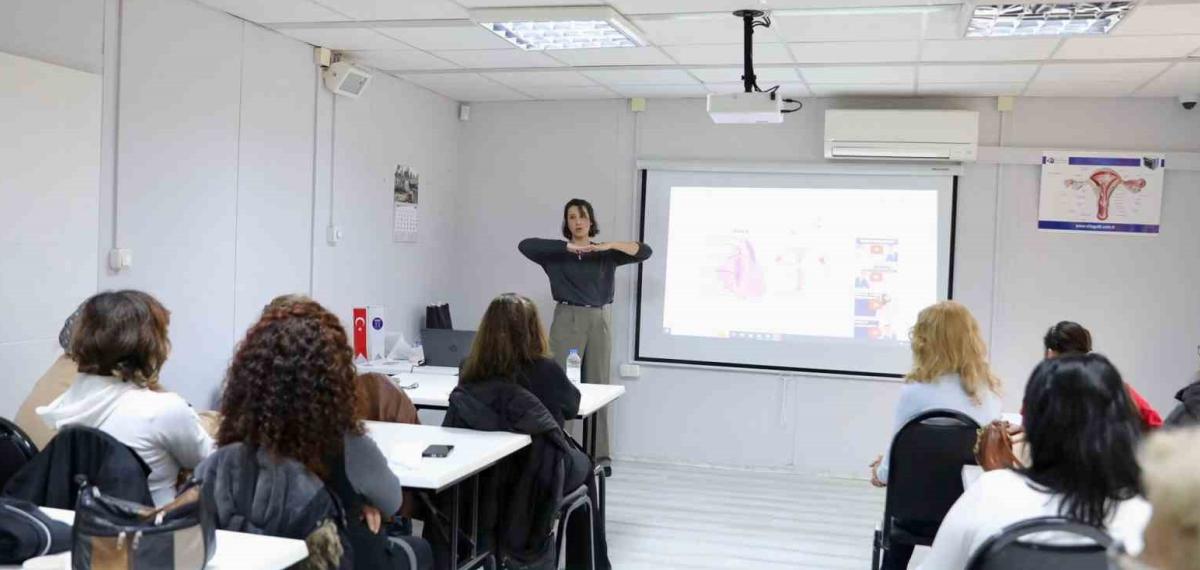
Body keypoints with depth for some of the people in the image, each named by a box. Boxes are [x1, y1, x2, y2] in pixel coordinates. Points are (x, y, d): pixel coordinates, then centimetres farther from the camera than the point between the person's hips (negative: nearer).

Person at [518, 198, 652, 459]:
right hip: (567, 320, -2)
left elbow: (645, 252, -1)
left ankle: (599, 455, 12)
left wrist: (611, 245, -14)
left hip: (599, 321, 2)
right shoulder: (557, 254, 3)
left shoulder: (606, 254, 9)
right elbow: (525, 245, -14)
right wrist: (567, 246, -18)